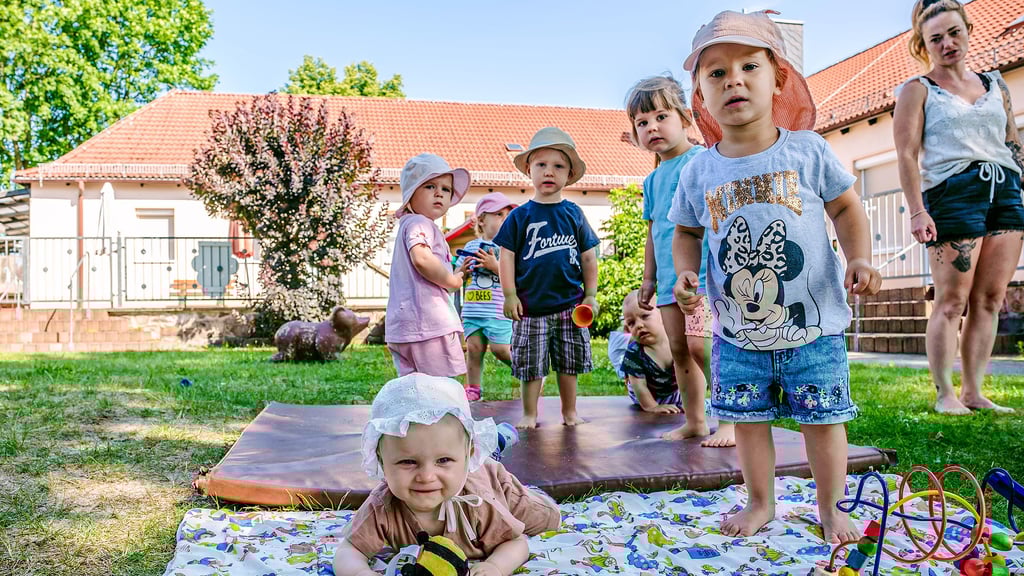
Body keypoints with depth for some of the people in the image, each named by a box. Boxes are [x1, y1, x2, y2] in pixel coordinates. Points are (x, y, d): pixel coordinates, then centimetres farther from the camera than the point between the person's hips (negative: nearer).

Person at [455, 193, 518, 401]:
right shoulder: (471, 246, 11)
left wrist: (495, 265, -18)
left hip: (499, 311, -4)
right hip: (473, 309, 4)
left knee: (500, 348, -6)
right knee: (474, 347, 5)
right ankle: (472, 389, 16)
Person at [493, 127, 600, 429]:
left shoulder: (574, 214, 4)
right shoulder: (520, 216, -1)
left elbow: (588, 257, 7)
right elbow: (507, 256, -1)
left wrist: (591, 296, 4)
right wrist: (509, 294, -7)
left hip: (570, 304, 2)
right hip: (531, 305, -1)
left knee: (569, 364, 11)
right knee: (531, 366, 6)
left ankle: (569, 412, 25)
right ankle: (529, 414, 20)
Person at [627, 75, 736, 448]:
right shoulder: (652, 180, 17)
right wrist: (648, 278, 21)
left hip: (702, 273, -7)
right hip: (669, 278, 7)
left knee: (700, 344, -16)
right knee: (679, 349, 9)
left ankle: (731, 420, -4)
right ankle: (694, 421, 19)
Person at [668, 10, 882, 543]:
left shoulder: (807, 150, -4)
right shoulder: (699, 171, -1)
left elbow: (846, 207, 4)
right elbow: (686, 231, 11)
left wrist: (859, 258, -11)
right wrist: (685, 273, -7)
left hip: (812, 324, -1)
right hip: (737, 331, 2)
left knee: (822, 418, 9)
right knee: (748, 419, 12)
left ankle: (831, 507, 30)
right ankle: (760, 503, 33)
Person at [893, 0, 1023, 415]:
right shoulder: (918, 90, 4)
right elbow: (907, 154, -4)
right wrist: (917, 211, -14)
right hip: (953, 192, -5)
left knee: (990, 299, 3)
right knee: (952, 301, -7)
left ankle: (973, 391, 9)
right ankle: (945, 393, 1)